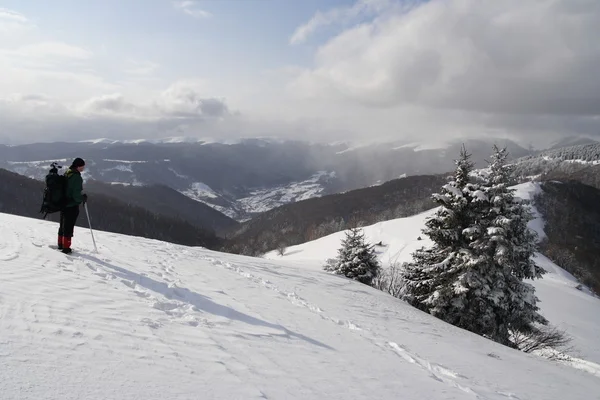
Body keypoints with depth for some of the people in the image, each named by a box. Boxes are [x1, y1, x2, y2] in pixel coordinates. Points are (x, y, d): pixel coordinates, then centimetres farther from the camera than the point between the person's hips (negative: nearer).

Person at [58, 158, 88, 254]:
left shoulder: (67, 174, 5)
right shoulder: (76, 176, -22)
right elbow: (76, 194, -24)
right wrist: (83, 198, -5)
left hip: (63, 203, 8)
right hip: (72, 206, -8)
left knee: (63, 225, 21)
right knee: (69, 227, 2)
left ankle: (61, 244, 33)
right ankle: (66, 247, 9)